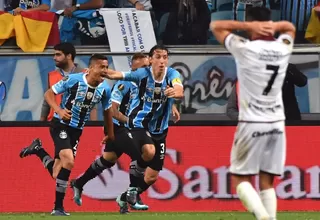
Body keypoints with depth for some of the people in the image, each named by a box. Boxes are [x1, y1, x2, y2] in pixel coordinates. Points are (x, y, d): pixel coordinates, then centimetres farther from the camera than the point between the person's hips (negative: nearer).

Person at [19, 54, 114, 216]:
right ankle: (58, 207, -13)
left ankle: (38, 149, 30)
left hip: (76, 130, 6)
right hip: (61, 125, -6)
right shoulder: (73, 80, -18)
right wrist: (59, 110, -25)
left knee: (58, 174, 3)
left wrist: (110, 133, 20)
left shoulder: (105, 89, -3)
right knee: (69, 161, -25)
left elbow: (107, 110, 15)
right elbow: (48, 94, -9)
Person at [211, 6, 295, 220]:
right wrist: (272, 26, 2)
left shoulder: (245, 48, -11)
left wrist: (249, 26, -8)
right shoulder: (283, 48, 2)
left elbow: (216, 26, 2)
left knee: (240, 178, 1)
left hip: (252, 124, -4)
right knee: (267, 181, 10)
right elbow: (289, 27, 25)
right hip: (277, 124, 4)